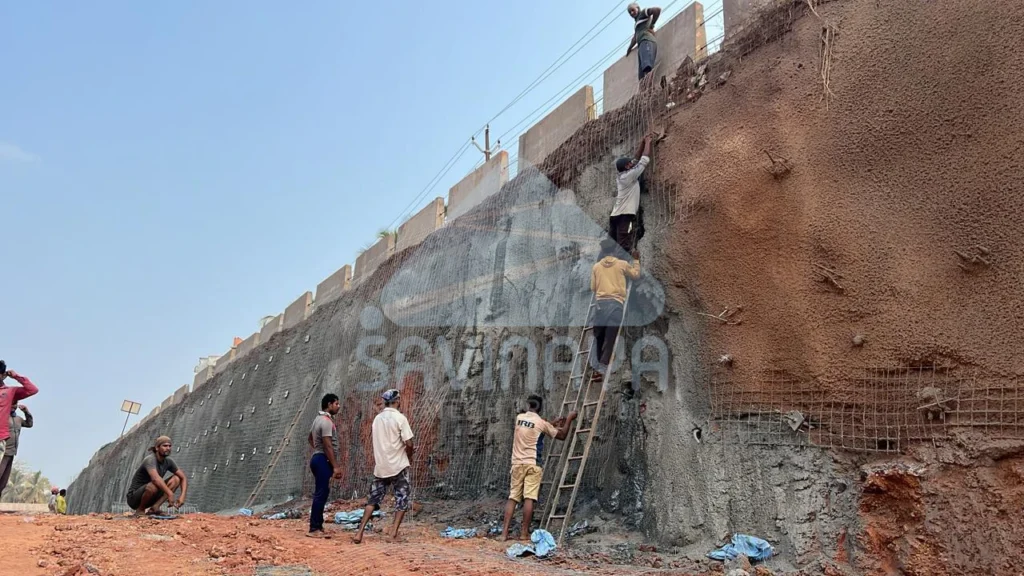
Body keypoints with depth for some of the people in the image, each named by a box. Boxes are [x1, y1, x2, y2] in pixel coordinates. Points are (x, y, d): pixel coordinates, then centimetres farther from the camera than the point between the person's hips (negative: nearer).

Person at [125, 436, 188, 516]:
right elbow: (155, 478, -42)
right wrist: (170, 494, -50)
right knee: (154, 485, -37)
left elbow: (183, 478, -1)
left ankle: (155, 507, -14)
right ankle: (140, 510, -11)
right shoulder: (150, 460, -23)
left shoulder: (168, 461, -1)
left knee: (176, 479, -8)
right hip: (134, 498, -7)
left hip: (151, 498, 7)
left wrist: (182, 496, -18)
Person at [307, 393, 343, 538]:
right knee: (321, 493, -8)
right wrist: (336, 466, -23)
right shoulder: (327, 421, -17)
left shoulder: (319, 419, 15)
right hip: (323, 460, -11)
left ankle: (317, 526, 19)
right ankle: (314, 529, -6)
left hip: (318, 458, 11)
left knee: (321, 493, 14)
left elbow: (310, 438, 29)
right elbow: (328, 446, -23)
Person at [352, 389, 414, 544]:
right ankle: (394, 531, 2)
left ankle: (360, 532, 3)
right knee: (402, 499, 8)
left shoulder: (377, 418, 8)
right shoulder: (400, 418, -11)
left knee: (373, 499, 10)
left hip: (380, 467, 5)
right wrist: (408, 454, 7)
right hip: (398, 466, -5)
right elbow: (408, 443, -16)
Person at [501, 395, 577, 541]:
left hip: (517, 463, 4)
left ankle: (505, 532, 0)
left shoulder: (519, 418, 9)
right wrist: (569, 419, 18)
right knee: (529, 498, -3)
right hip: (532, 464, -4)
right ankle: (524, 532, -3)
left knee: (512, 497, 5)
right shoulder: (542, 423, -4)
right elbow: (562, 436, 7)